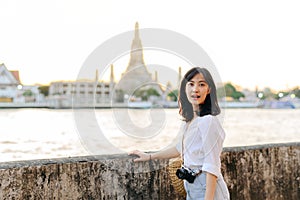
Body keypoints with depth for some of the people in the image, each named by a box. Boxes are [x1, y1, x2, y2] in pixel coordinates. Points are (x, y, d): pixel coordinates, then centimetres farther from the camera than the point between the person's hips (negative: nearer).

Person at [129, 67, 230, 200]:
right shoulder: (190, 120, 7)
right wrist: (149, 156, 29)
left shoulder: (209, 121, -19)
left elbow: (212, 168, -20)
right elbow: (181, 148, 23)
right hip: (192, 188, 8)